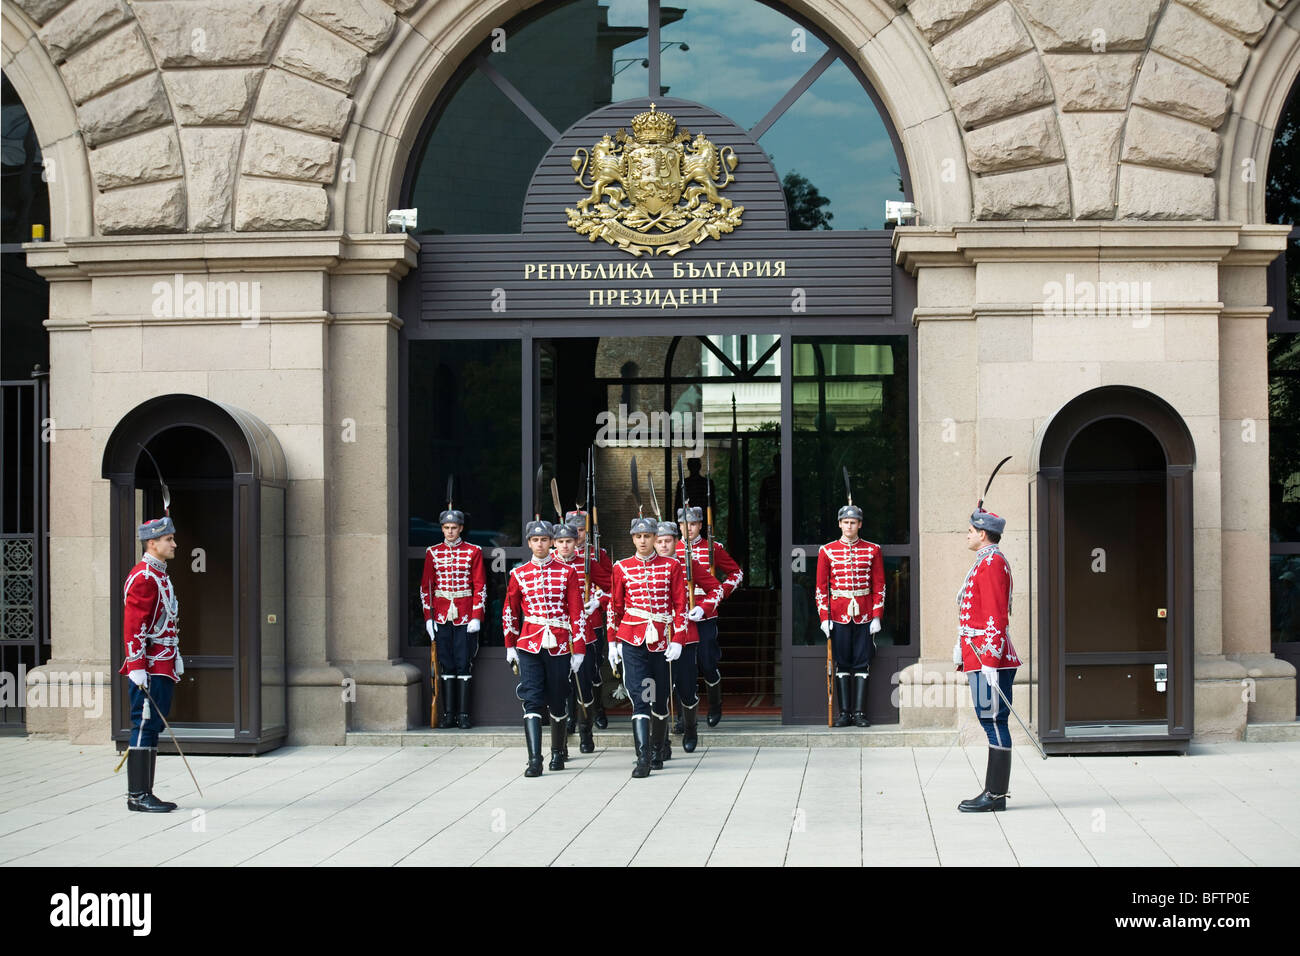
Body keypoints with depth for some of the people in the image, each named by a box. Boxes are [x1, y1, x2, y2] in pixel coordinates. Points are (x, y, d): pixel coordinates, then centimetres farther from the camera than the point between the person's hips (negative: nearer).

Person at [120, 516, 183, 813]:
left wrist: (176, 659, 21)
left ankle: (145, 793, 14)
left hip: (164, 668, 10)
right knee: (145, 727, -8)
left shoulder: (160, 576, 18)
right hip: (150, 671, -10)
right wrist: (137, 667, -22)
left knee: (153, 729, 10)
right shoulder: (142, 578, -13)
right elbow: (133, 626, -18)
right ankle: (137, 796, -5)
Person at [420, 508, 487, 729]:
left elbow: (480, 587, -1)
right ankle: (448, 714, 8)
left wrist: (476, 617, -8)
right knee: (446, 665, 4)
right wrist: (428, 617, 1)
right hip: (442, 617, 2)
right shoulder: (433, 553, 7)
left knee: (464, 664, -2)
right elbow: (426, 586, 8)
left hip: (465, 617, -2)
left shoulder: (473, 552, 1)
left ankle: (463, 715, 2)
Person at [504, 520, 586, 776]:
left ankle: (558, 752, 28)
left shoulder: (567, 572, 1)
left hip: (559, 647, 0)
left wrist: (578, 650, -3)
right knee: (532, 701, -9)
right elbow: (510, 612, 15)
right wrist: (510, 646, 16)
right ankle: (534, 760, -12)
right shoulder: (518, 574, 5)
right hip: (529, 645, 0)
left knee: (558, 702, 9)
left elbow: (577, 613, 1)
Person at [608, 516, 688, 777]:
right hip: (632, 642, -1)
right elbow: (615, 607, 11)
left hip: (661, 642, 1)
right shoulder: (622, 568, 5)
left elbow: (680, 605, 2)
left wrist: (677, 640, -5)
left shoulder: (671, 566, 3)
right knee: (640, 698, -11)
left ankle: (657, 753, 28)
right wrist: (612, 642, 9)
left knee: (660, 700, 10)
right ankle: (643, 759, -16)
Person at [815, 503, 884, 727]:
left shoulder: (873, 550, 5)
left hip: (864, 615, 0)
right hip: (839, 614, 0)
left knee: (862, 663, 1)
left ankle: (859, 712, 5)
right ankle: (844, 713, 6)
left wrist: (877, 616, -3)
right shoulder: (827, 551, 3)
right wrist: (824, 617, -4)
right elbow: (821, 587, 3)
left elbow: (879, 586, 4)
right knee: (842, 663, 2)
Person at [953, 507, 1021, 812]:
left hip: (988, 658, -10)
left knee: (993, 721, -7)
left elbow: (996, 616, -20)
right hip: (983, 656, 10)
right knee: (993, 722, 11)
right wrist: (961, 649, 26)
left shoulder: (992, 563, -13)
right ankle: (995, 791, 15)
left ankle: (995, 795, -5)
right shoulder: (988, 561, 18)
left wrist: (990, 661, -22)